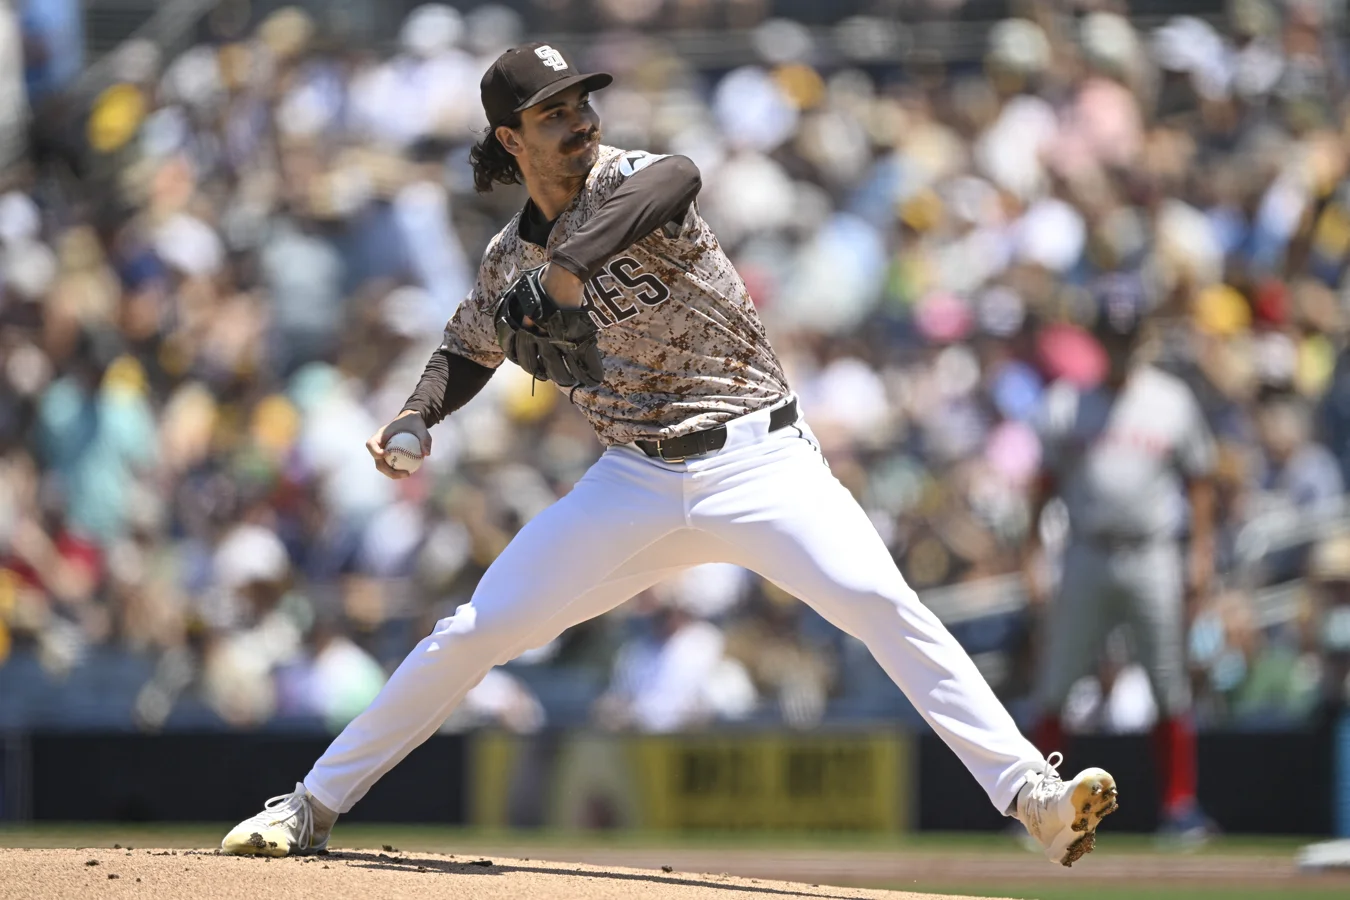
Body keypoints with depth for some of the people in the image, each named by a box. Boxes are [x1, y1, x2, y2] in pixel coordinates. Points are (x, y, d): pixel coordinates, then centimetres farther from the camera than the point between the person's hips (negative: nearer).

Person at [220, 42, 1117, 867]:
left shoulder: (625, 182, -10)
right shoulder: (509, 259, 7)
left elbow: (675, 179, -35)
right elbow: (469, 351, 25)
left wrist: (564, 272, -46)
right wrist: (416, 417, 2)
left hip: (758, 459, -4)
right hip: (635, 483, 4)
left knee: (880, 602, -25)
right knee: (474, 634, -1)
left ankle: (1033, 795, -29)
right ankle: (312, 805, 13)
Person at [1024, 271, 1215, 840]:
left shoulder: (1172, 401, 5)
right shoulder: (1067, 404, 7)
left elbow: (1199, 482, 8)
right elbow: (1047, 483, 10)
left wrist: (1202, 553, -1)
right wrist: (1031, 555, 2)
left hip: (1152, 559, -1)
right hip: (1086, 559, 1)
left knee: (1169, 688, -2)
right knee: (1052, 687, -1)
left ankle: (1180, 805, 4)